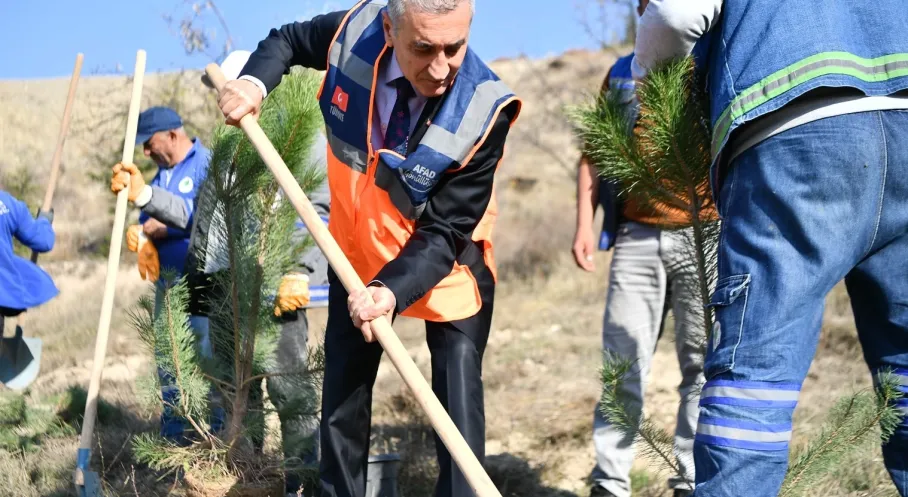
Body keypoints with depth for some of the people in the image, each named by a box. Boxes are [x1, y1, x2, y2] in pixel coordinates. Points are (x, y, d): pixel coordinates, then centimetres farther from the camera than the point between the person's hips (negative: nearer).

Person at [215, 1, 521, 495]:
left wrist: (393, 290, -44)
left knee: (457, 401, -4)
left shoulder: (483, 111, -31)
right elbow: (288, 40, 2)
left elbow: (443, 232, -28)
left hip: (446, 264, -3)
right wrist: (254, 81, -17)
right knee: (342, 396, 15)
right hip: (357, 250, 4)